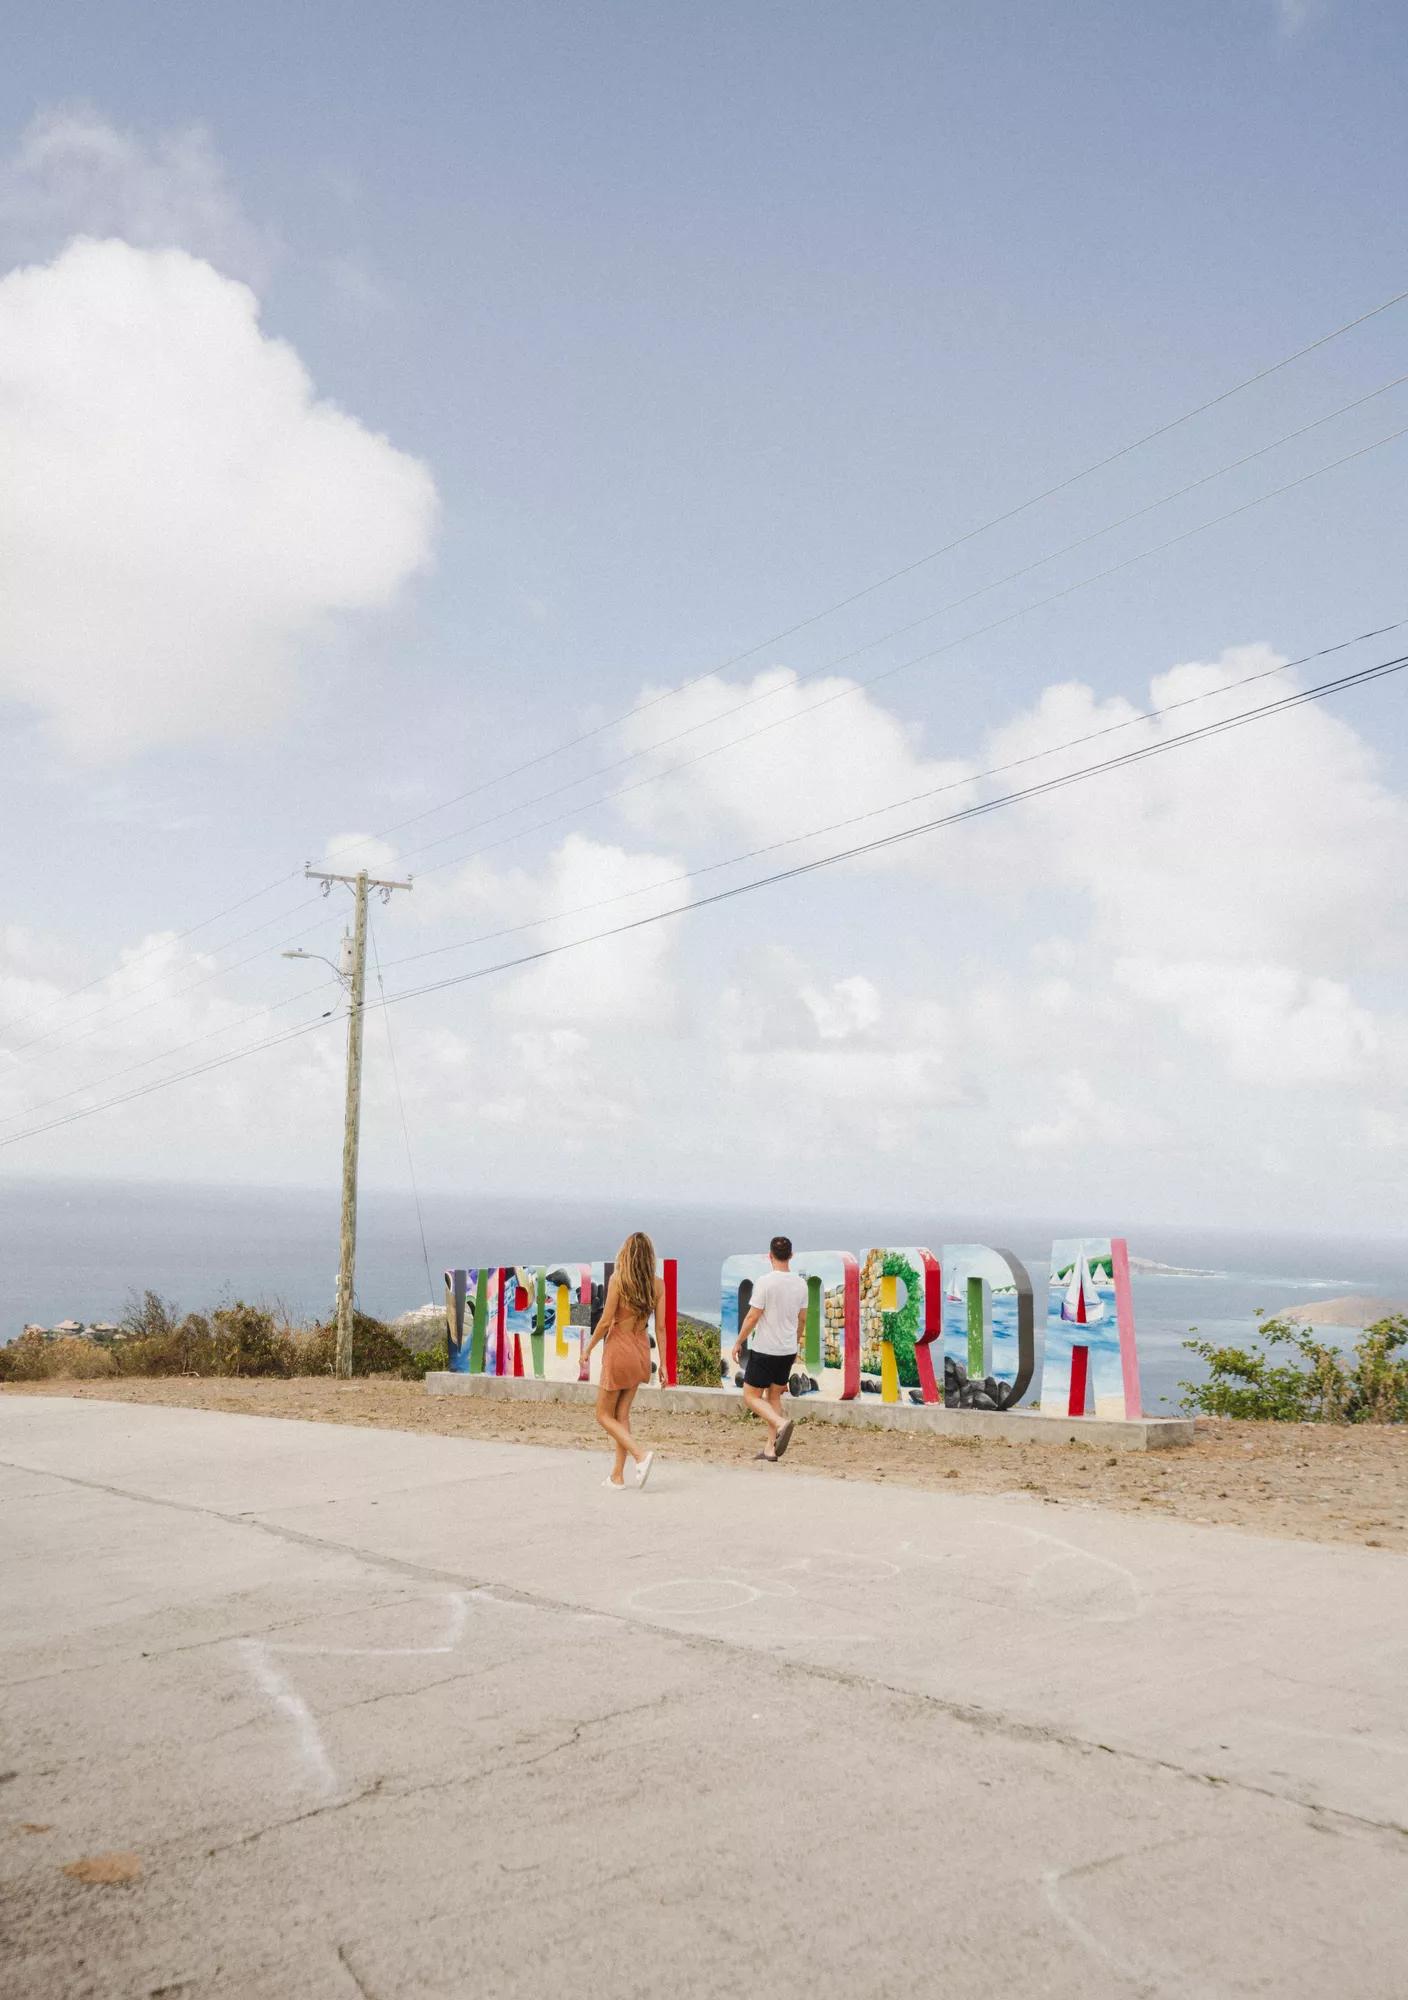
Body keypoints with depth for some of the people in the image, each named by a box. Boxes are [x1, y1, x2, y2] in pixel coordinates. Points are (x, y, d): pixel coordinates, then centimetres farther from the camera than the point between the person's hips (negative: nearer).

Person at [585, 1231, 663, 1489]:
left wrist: (589, 1348, 0)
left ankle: (641, 1454, -14)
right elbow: (661, 1326, 0)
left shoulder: (618, 1279, -14)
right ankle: (617, 1475, 11)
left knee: (604, 1415, 6)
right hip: (642, 1349, 5)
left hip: (619, 1349, -5)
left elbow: (606, 1321, -14)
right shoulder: (657, 1284, -1)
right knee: (622, 1414, 13)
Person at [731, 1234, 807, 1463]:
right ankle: (771, 1449, 14)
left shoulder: (765, 1282, -16)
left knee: (751, 1395, 4)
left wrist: (738, 1342, -2)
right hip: (788, 1349, 6)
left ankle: (781, 1423, -21)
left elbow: (753, 1317, -14)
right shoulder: (800, 1283, 4)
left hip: (764, 1349, -6)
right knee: (774, 1395, 17)